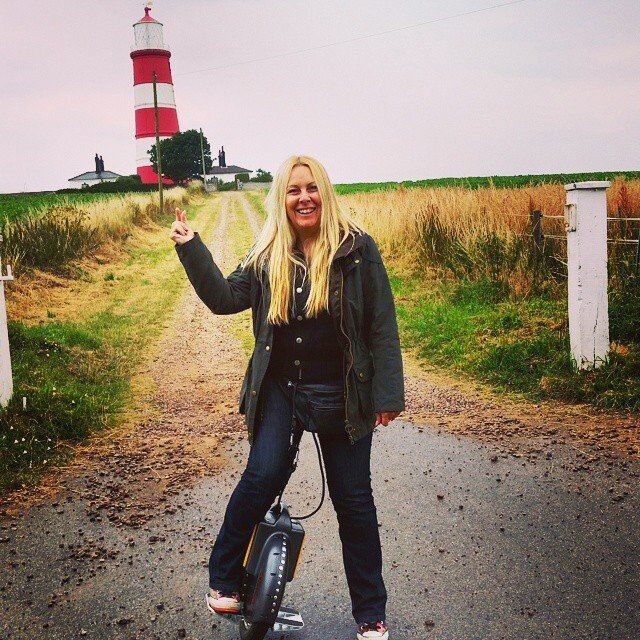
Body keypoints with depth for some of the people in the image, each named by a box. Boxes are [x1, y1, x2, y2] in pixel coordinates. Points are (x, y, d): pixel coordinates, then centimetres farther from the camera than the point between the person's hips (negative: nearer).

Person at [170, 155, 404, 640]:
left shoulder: (356, 248, -4)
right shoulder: (267, 256, 5)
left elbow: (382, 325, -4)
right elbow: (225, 298, 2)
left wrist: (388, 393, -7)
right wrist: (191, 248, -6)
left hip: (343, 396, -1)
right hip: (280, 390, 1)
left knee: (354, 501, 8)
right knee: (263, 477, -19)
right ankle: (224, 577, 5)